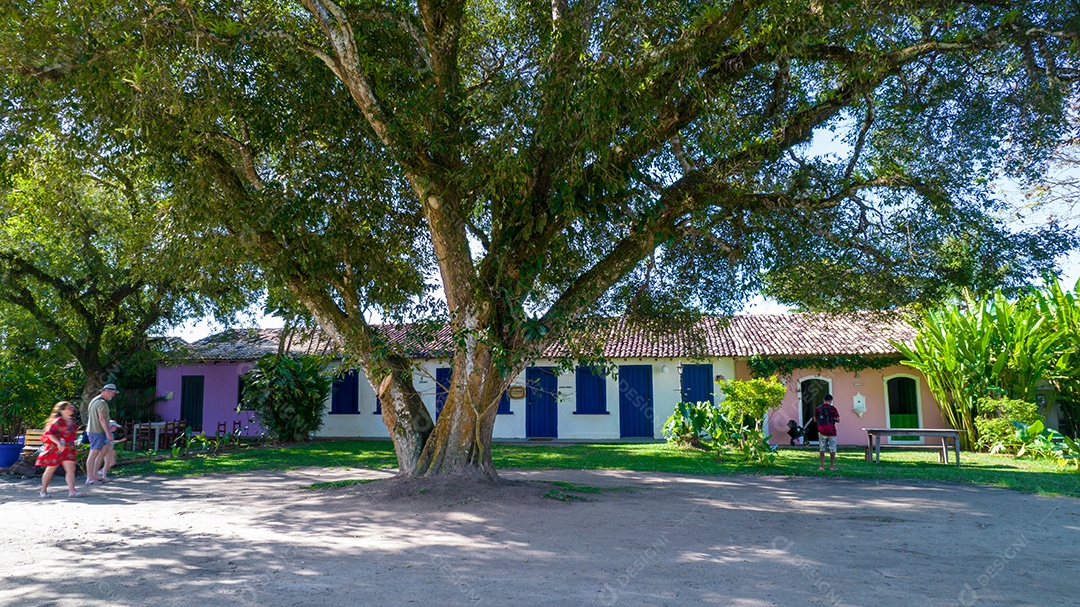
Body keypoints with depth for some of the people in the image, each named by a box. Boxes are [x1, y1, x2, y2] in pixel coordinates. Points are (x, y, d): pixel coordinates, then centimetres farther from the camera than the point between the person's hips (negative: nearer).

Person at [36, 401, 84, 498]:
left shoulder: (71, 421, 12)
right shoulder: (58, 421, -14)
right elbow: (49, 433, -23)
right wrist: (58, 443, -30)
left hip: (68, 450, 6)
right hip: (55, 449, -6)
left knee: (71, 469, -5)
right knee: (50, 470, 7)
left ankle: (72, 491, -8)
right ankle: (43, 491, 21)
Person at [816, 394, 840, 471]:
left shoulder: (818, 408, 0)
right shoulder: (832, 408, -11)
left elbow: (815, 419, 5)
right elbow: (838, 420, -9)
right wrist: (833, 419, 11)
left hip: (821, 431, 3)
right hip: (831, 431, -3)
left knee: (822, 449, 11)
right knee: (832, 449, 7)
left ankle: (821, 466, 9)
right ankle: (832, 466, 10)